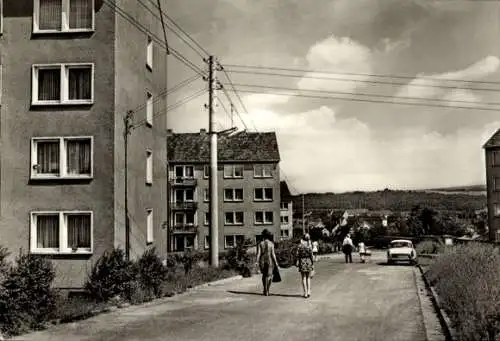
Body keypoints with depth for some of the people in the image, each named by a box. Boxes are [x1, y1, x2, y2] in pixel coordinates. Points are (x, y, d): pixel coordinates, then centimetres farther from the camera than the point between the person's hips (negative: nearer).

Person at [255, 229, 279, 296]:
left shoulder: (260, 244, 0)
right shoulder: (271, 244, -6)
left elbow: (258, 254, -5)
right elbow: (273, 254, -9)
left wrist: (257, 262, -2)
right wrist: (276, 262, 0)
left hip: (262, 261, 3)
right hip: (270, 261, -3)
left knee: (264, 275, 19)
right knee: (269, 276, 4)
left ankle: (265, 290, 24)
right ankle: (267, 290, -7)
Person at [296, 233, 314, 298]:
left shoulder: (300, 245, -3)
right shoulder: (309, 245, -6)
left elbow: (298, 255, -4)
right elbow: (311, 255, -6)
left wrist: (297, 262, 2)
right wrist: (313, 264, 1)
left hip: (302, 262, 0)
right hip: (308, 261, 0)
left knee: (304, 278, 6)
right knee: (308, 278, 14)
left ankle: (305, 293, 3)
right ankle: (308, 291, 4)